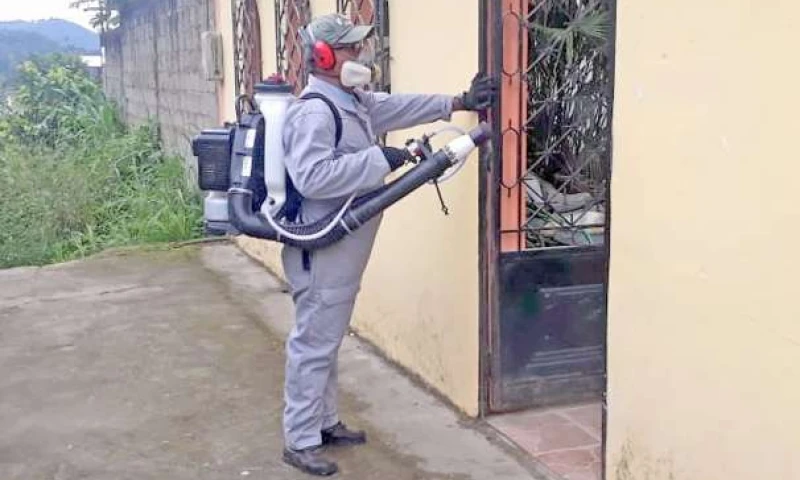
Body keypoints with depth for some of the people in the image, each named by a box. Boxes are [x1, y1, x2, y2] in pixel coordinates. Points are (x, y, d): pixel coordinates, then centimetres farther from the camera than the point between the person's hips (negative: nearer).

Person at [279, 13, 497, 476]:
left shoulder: (353, 101, 11)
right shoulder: (314, 111, -20)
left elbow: (397, 107, 20)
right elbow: (311, 177, -31)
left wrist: (459, 102, 15)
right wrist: (378, 159, -28)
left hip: (342, 246, 10)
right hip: (321, 248, -10)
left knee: (329, 339, 18)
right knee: (314, 342, -2)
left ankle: (325, 421, 31)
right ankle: (300, 441, 9)